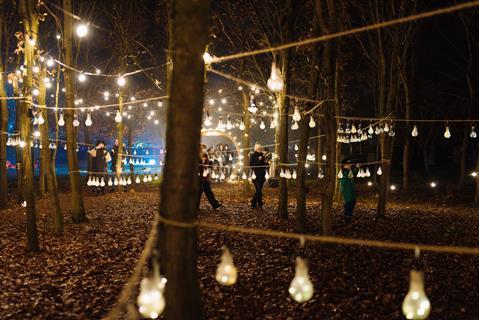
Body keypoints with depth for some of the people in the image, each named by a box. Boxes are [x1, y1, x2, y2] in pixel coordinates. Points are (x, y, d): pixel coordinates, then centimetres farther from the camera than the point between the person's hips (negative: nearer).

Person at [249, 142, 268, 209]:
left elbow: (266, 166, 16)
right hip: (256, 176, -6)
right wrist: (258, 160, -21)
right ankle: (260, 205, -9)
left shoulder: (262, 156, 12)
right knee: (259, 191, -13)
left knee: (258, 191, 9)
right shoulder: (253, 156, -4)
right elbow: (251, 165, -15)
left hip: (262, 176, 6)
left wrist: (266, 162, -6)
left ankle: (253, 204, 19)